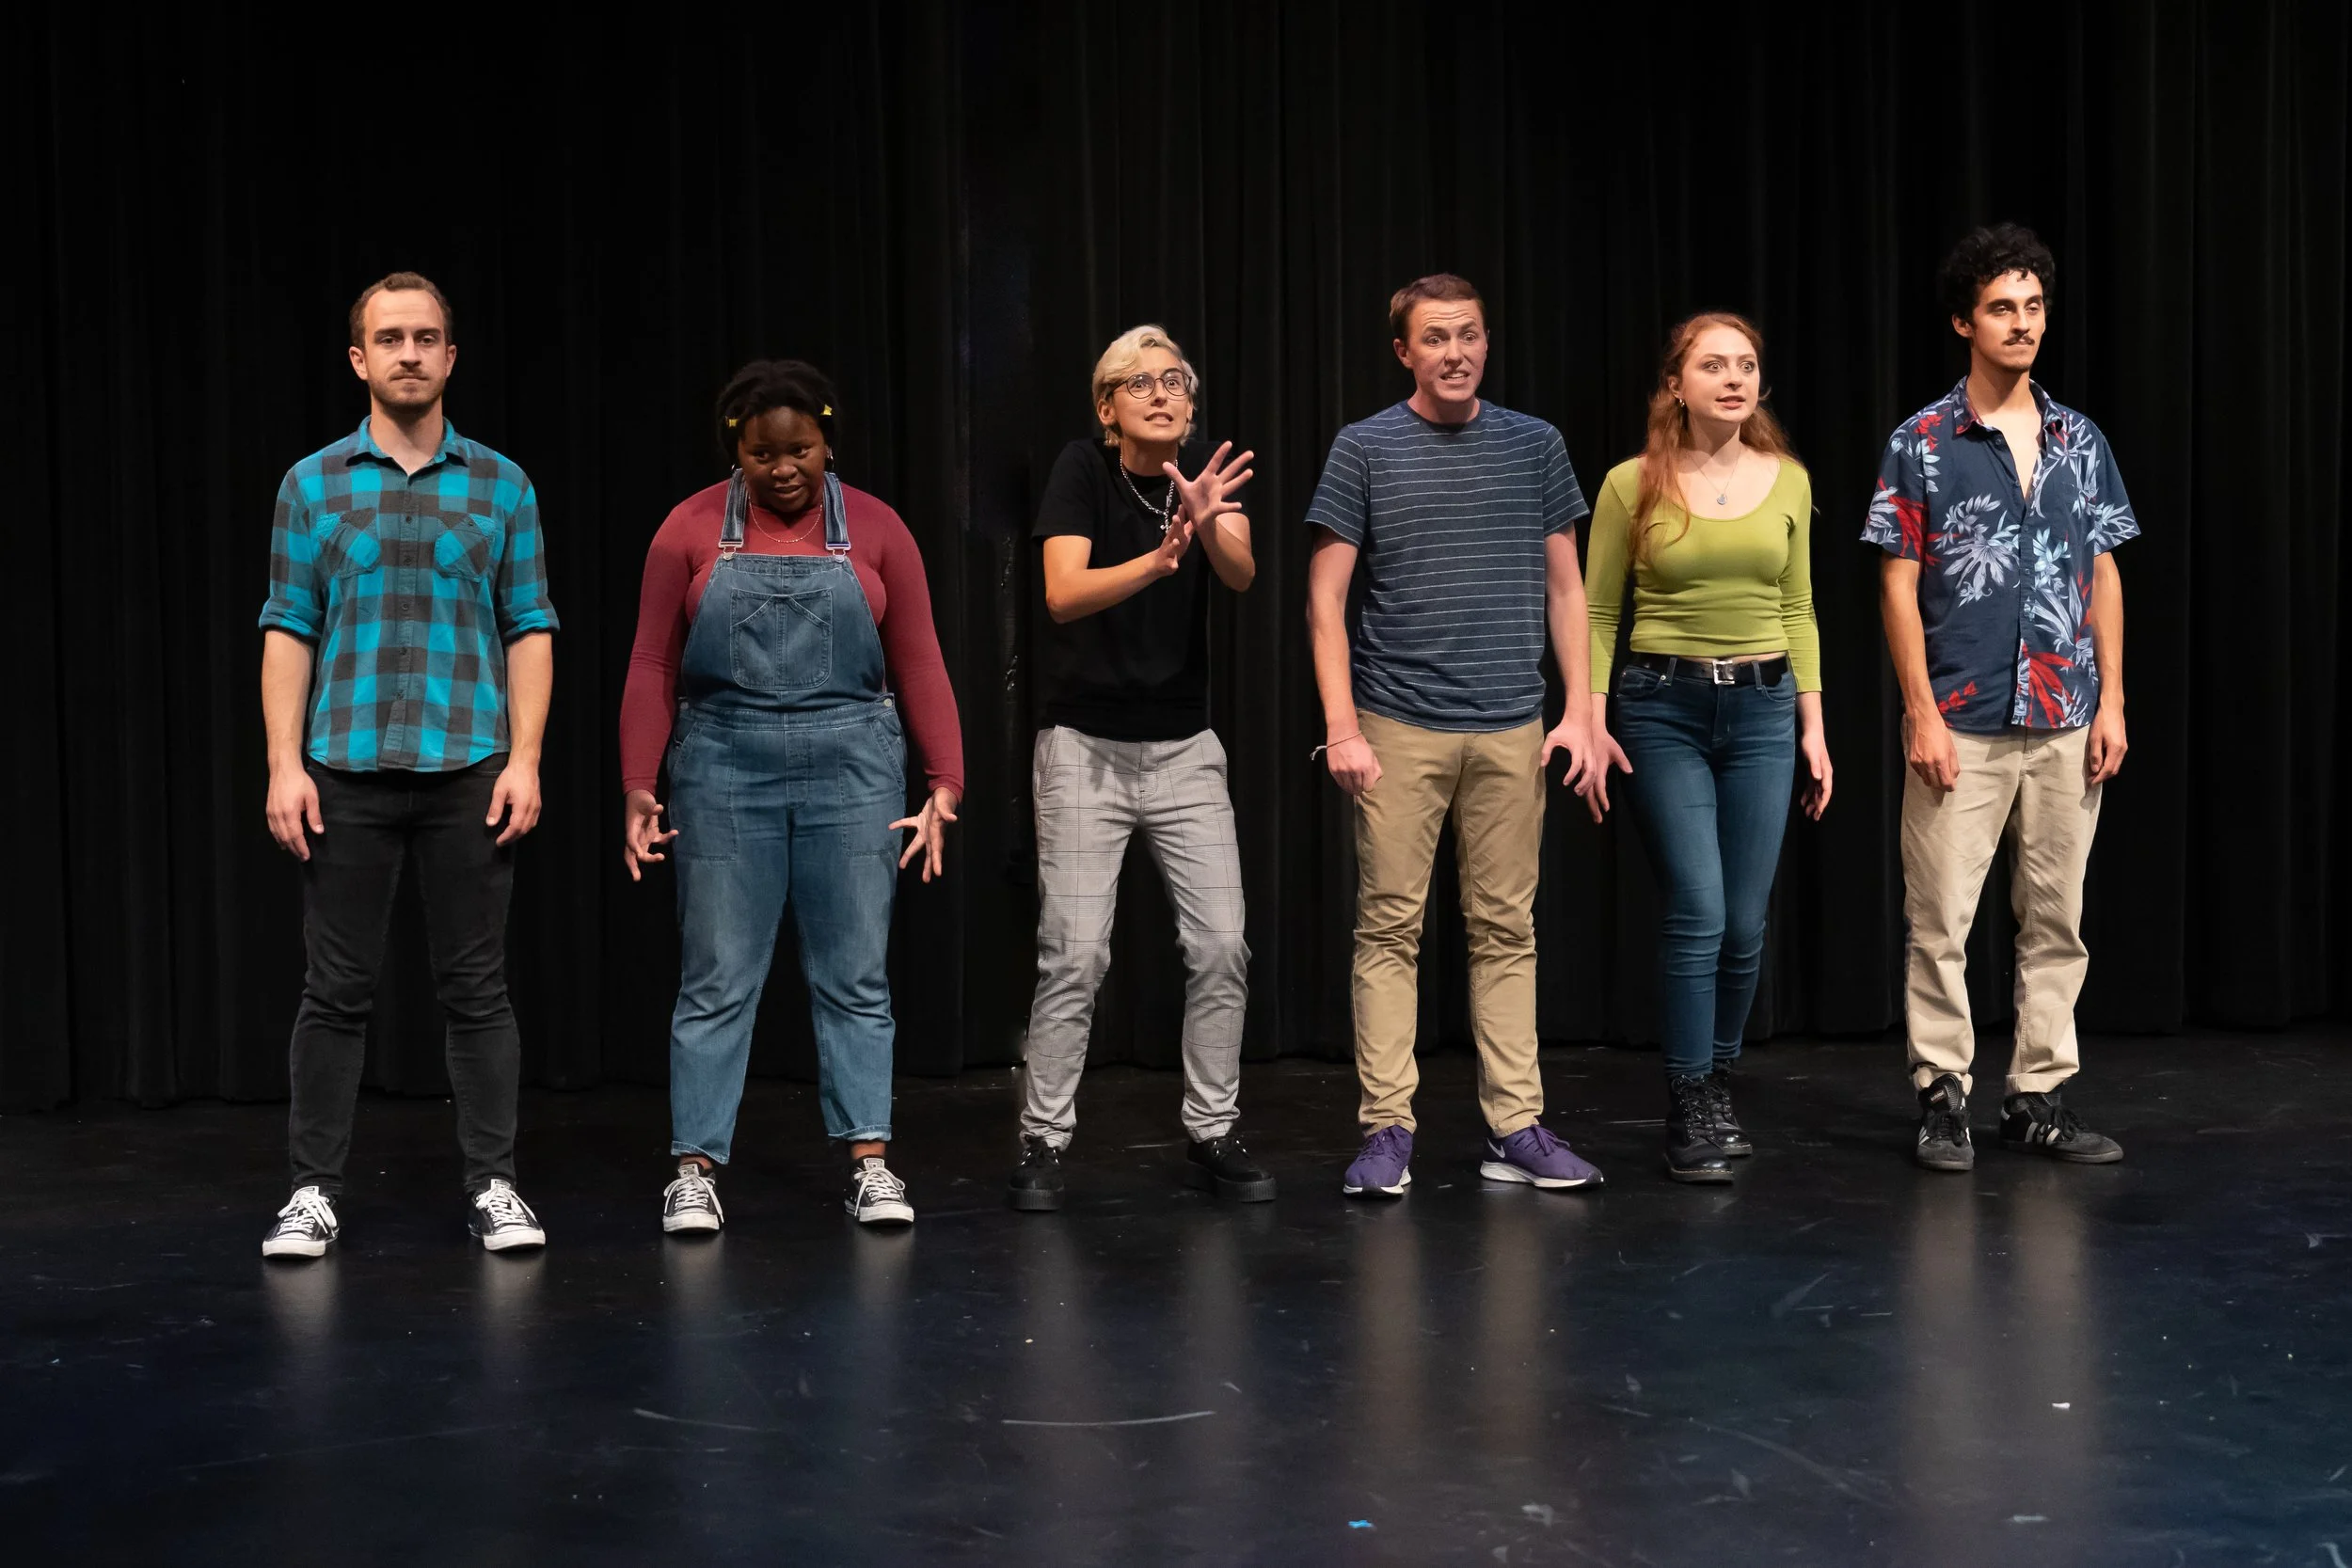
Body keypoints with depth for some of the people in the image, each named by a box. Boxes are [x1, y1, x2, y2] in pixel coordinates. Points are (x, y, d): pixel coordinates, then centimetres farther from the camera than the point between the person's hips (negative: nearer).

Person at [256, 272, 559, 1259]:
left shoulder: (502, 485, 7)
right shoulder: (313, 484, 7)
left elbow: (530, 629, 5)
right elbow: (288, 631, 5)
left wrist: (524, 758, -5)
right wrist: (284, 763, -5)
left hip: (469, 772, 0)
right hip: (346, 771, 0)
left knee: (477, 987, 3)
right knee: (336, 990, 3)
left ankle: (493, 1186, 11)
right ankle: (314, 1192, 11)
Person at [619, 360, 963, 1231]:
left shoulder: (875, 530, 2)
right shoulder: (691, 530, 0)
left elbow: (919, 667, 3)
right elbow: (652, 670, 1)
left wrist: (945, 783, -4)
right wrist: (638, 789, -6)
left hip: (851, 768, 1)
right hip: (724, 768, 0)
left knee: (854, 975, 5)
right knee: (716, 979, 3)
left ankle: (870, 1164, 11)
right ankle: (695, 1170, 9)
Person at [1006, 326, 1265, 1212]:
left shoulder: (1207, 476, 0)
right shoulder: (1082, 471, -8)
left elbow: (1242, 576, -18)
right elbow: (1063, 594, -21)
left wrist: (1209, 522, -40)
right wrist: (1157, 560, -37)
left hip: (1184, 748, 3)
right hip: (1087, 746, -3)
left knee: (1221, 947, -2)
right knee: (1075, 955, -8)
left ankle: (1212, 1137, 11)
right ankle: (1042, 1145, 3)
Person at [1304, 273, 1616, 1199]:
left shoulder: (1534, 447, 9)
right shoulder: (1366, 449, 1)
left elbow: (1565, 588, 12)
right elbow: (1325, 600, 0)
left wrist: (1580, 711, 4)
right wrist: (1341, 728, -8)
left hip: (1512, 730, 2)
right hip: (1398, 728, -2)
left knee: (1506, 929, 5)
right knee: (1389, 926, -1)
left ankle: (1515, 1129, 11)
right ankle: (1386, 1131, 4)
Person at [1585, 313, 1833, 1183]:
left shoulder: (1787, 480, 7)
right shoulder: (1632, 485, -3)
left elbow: (1797, 611, 13)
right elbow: (1597, 615, 2)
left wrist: (1812, 724, 9)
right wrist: (1591, 723, -6)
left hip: (1763, 709, 3)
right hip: (1663, 709, -3)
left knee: (1745, 923, 5)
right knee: (1697, 913, -10)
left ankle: (1717, 1086, 25)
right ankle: (1688, 1116, 2)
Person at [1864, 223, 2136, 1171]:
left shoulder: (2080, 441, 10)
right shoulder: (1922, 444, -2)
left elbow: (2104, 577, 12)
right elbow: (1898, 585, -4)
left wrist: (2111, 703, 4)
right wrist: (1922, 713, -10)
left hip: (2066, 725, 4)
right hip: (1961, 725, -4)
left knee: (2056, 919, 7)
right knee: (1941, 921, -2)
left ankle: (2039, 1096, 15)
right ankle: (1942, 1097, 8)